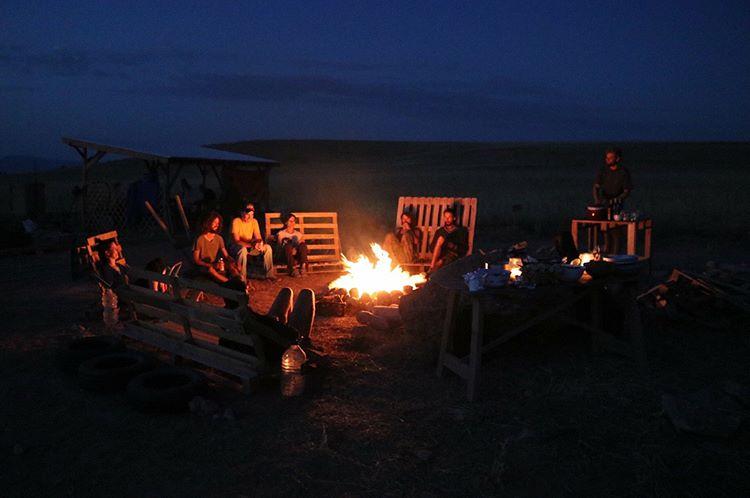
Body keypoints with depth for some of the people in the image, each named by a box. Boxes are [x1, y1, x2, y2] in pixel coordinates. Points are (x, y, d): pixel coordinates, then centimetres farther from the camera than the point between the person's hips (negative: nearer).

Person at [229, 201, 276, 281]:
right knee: (243, 250, -40)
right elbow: (236, 240, -23)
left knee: (268, 247, -12)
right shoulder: (236, 221, -17)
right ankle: (242, 279, -35)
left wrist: (260, 242, -28)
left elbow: (258, 237, -1)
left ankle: (269, 274, -4)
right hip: (238, 247, -6)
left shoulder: (254, 221, 1)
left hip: (250, 247, 6)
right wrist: (251, 245, -35)